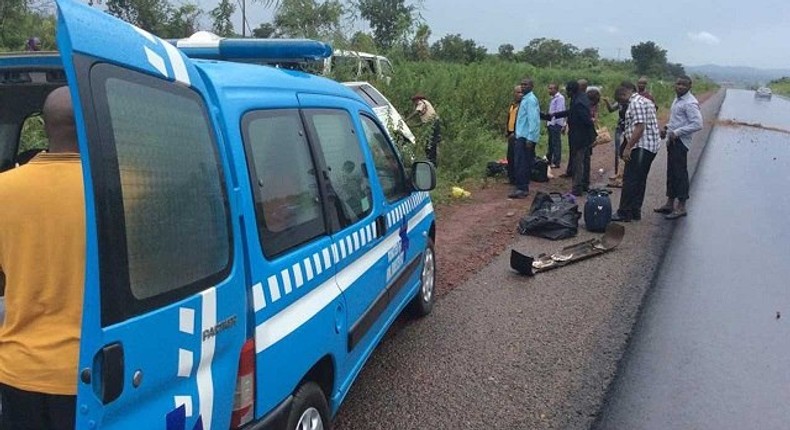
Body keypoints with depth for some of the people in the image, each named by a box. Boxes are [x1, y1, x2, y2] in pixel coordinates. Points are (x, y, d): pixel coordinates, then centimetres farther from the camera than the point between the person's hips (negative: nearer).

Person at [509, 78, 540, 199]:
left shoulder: (530, 100, -12)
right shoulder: (525, 99, 17)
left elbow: (533, 119, -18)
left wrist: (529, 139, -22)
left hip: (526, 137, -10)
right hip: (522, 136, 10)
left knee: (522, 164, -9)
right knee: (524, 163, 13)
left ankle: (521, 189, -6)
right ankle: (523, 188, 19)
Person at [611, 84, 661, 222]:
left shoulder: (636, 103, -13)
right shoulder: (645, 101, 20)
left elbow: (639, 127, -21)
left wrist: (628, 147, -21)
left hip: (641, 147, -11)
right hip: (651, 146, 11)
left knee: (630, 179, -7)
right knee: (640, 180, 13)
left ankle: (624, 213, -4)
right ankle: (635, 211, 17)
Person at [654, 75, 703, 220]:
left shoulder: (690, 103, -15)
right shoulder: (677, 100, 15)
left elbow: (697, 124, -22)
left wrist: (677, 132, -21)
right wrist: (666, 127, 11)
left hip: (680, 142, -10)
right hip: (672, 141, 10)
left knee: (680, 173, -6)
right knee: (671, 173, 14)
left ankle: (681, 207, 0)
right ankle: (670, 203, 23)